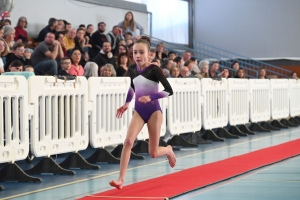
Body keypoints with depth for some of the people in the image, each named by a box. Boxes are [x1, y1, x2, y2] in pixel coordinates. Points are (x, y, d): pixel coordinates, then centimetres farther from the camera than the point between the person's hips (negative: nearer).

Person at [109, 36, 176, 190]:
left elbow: (169, 90, -17)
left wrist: (151, 97, -25)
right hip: (138, 111, 4)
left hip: (153, 111, -4)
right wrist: (126, 103, 11)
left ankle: (168, 150, 40)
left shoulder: (154, 69, -16)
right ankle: (121, 179, -21)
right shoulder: (132, 69, 0)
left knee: (153, 153, 3)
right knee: (128, 141, -21)